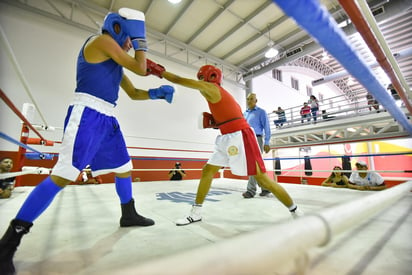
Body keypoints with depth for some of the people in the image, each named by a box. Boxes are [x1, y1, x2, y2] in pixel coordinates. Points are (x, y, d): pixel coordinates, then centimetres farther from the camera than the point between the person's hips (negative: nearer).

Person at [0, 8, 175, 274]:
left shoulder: (115, 61, 23)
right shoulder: (102, 40, -2)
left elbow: (134, 93, 23)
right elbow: (141, 69, -9)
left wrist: (156, 93, 7)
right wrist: (142, 45, 10)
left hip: (107, 120, 10)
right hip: (87, 115, -9)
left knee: (124, 167, 13)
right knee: (63, 176, -14)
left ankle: (129, 215, 30)